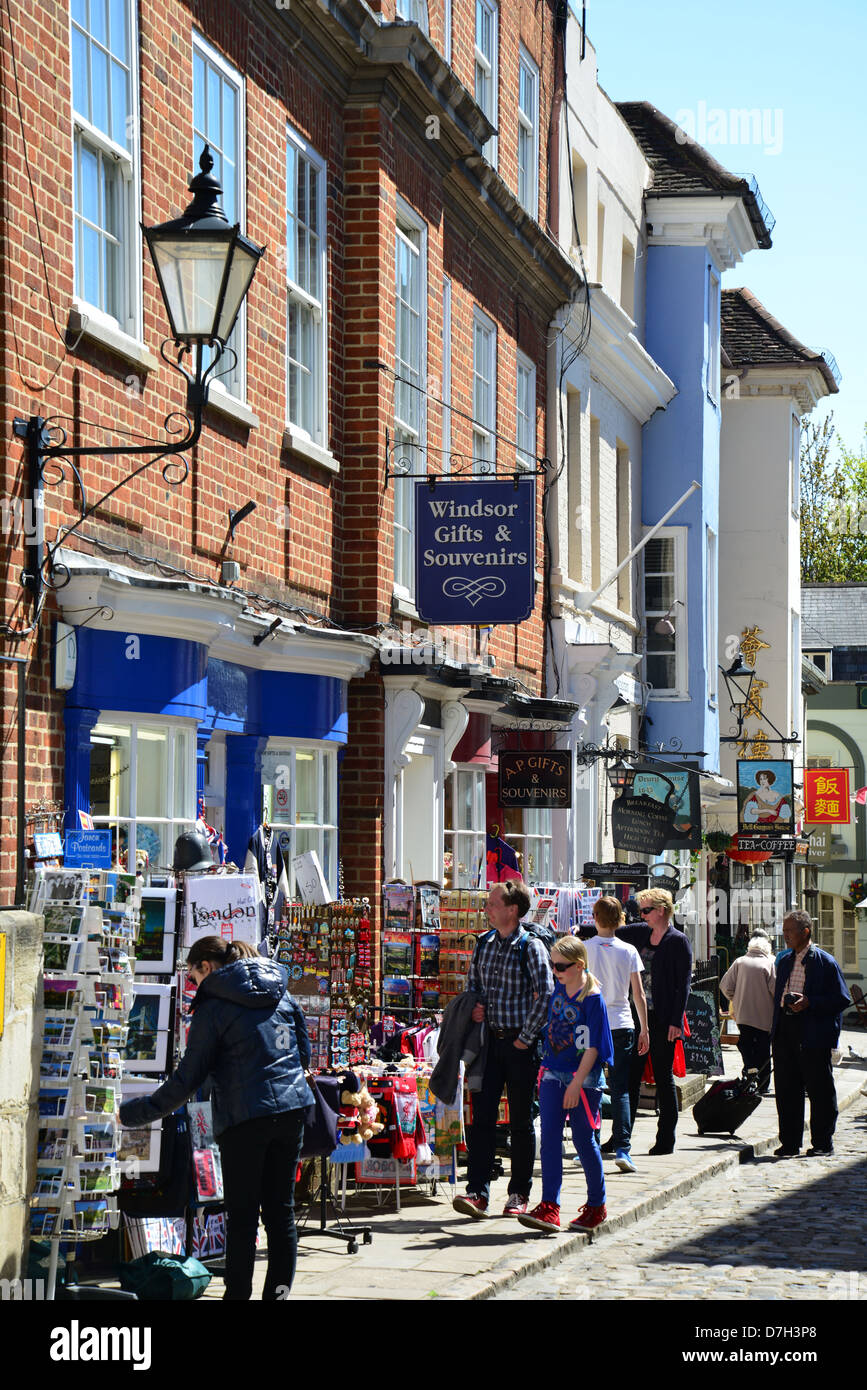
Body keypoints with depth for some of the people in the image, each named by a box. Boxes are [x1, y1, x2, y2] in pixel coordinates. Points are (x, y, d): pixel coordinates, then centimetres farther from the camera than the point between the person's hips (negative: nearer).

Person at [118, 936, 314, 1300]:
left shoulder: (212, 1007, -6)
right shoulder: (281, 995, 12)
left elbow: (187, 1078, -6)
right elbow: (304, 1053, 17)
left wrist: (137, 1112, 1)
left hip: (245, 1119, -5)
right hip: (291, 1109, 6)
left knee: (242, 1215, 1)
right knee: (280, 1209, 9)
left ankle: (238, 1293, 3)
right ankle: (279, 1289, 5)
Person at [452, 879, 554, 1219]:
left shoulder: (531, 947, -8)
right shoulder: (483, 943, 9)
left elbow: (545, 993, -14)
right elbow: (472, 984, 23)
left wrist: (527, 1037, -13)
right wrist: (475, 1007, 2)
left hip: (519, 1045, -5)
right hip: (489, 1039, 5)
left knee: (520, 1121, 5)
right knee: (482, 1117, -4)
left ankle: (519, 1194, 14)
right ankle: (477, 1193, -6)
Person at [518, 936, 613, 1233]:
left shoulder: (592, 999, -14)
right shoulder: (559, 989, 7)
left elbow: (592, 1046, -15)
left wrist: (577, 1082, -19)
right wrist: (546, 1067, 21)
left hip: (583, 1078, -6)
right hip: (553, 1074, 6)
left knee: (583, 1140, 4)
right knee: (550, 1137, -6)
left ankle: (596, 1206, 19)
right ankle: (549, 1207, -12)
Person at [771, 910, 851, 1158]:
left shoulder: (825, 962, -4)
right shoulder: (785, 962, 17)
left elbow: (842, 999, -8)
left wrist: (809, 1002, -18)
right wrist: (775, 1028, 13)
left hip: (813, 1035, -6)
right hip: (785, 1032, 6)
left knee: (819, 1091, 1)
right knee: (786, 1090, 7)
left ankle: (822, 1144, 9)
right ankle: (789, 1143, 14)